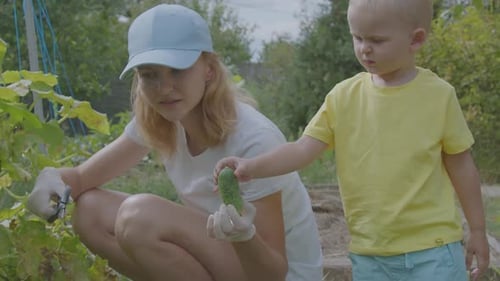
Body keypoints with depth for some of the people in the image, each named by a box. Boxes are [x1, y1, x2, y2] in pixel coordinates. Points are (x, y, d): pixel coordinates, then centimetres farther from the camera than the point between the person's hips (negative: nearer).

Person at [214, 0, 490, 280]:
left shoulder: (439, 94, -6)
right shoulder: (343, 96, -2)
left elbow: (461, 164, 3)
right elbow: (304, 149, -6)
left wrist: (478, 230, 8)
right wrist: (252, 166, -23)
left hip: (433, 250, -2)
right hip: (369, 253, 2)